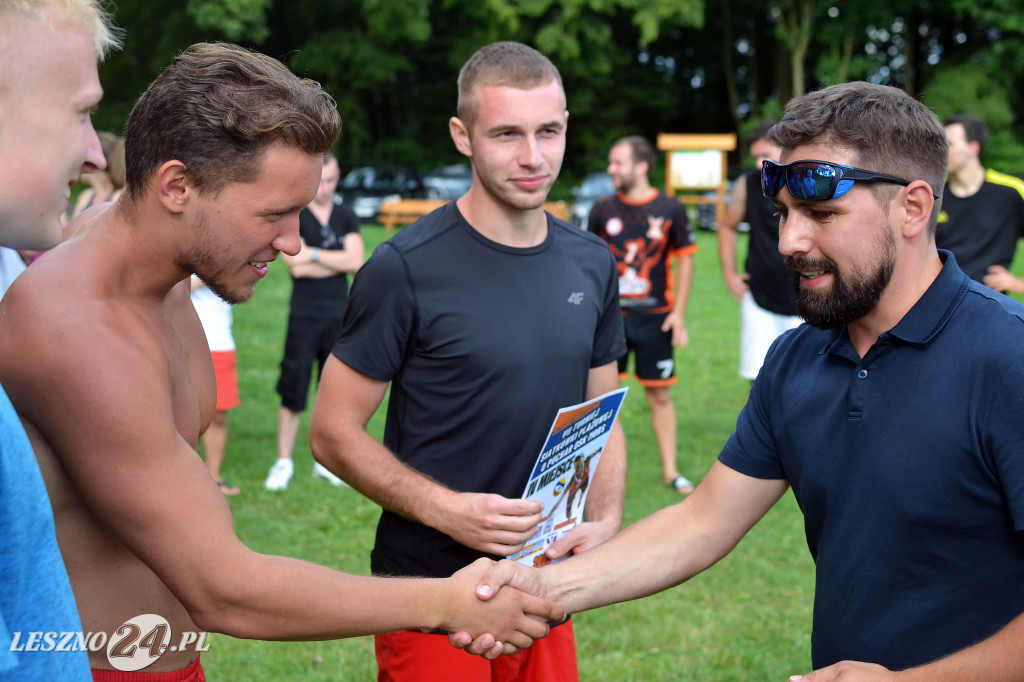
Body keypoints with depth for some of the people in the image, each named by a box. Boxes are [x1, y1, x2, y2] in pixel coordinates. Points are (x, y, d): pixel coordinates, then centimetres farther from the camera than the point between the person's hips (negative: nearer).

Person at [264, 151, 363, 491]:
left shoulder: (347, 217, 8)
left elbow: (356, 261, -6)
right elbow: (297, 266, -14)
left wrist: (315, 254, -11)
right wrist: (339, 261, -6)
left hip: (340, 314, 3)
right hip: (304, 315, -3)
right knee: (292, 391, -2)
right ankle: (283, 462, 8)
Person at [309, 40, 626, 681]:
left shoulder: (592, 263, 3)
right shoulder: (406, 268, -13)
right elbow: (334, 431, -11)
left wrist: (606, 519, -6)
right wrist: (446, 509, -23)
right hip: (433, 585, -5)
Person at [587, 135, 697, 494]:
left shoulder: (670, 209, -3)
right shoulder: (602, 209, 1)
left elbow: (685, 260, 3)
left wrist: (678, 313, -2)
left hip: (655, 318, -1)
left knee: (660, 395, 5)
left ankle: (670, 470, 16)